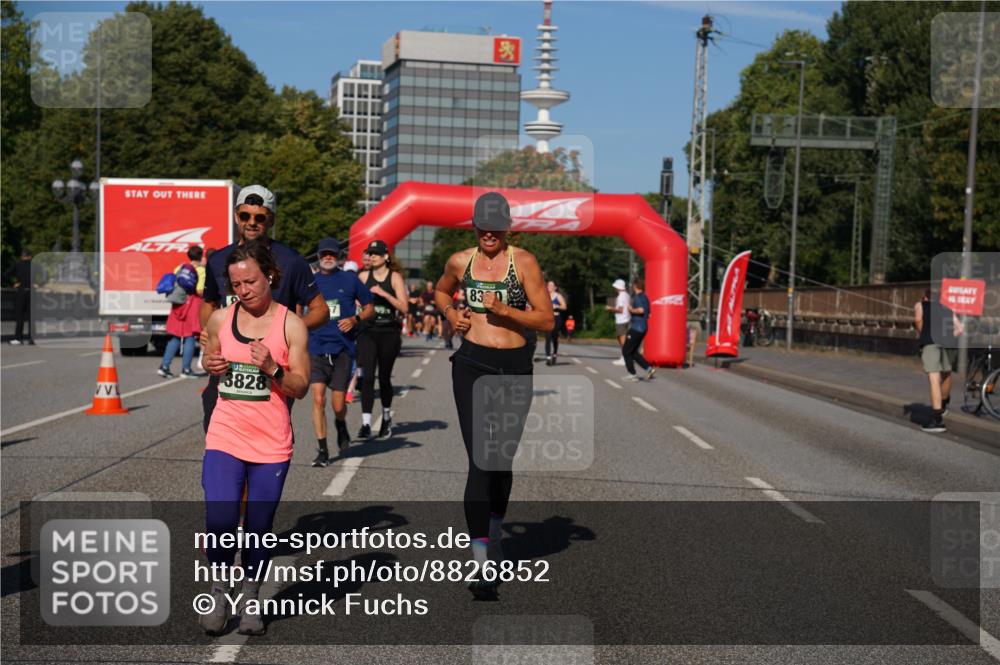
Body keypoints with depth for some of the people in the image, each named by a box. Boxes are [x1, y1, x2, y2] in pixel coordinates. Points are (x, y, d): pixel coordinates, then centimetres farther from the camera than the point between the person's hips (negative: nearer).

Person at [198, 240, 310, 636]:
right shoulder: (220, 320, 4)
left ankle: (251, 599, 28)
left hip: (271, 444, -1)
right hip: (224, 439, 1)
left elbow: (301, 388, -3)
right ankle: (219, 591, 13)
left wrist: (272, 369, -20)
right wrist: (212, 366, -1)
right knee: (220, 524, -13)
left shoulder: (290, 325, -3)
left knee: (258, 529, 8)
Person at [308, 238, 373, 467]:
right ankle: (322, 450, -2)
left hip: (343, 348, -1)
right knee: (318, 399, -11)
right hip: (316, 348, 1)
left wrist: (355, 319, -7)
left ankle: (340, 425, 37)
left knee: (338, 405, 1)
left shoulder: (350, 280, 5)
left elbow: (369, 308, 10)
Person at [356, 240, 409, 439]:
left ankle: (387, 417, 32)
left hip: (389, 332, -1)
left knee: (384, 377, 8)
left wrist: (384, 294, -16)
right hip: (368, 331, 1)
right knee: (367, 376, -12)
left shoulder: (395, 277, 1)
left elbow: (404, 307, -7)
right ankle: (366, 423, -14)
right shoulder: (364, 276, 7)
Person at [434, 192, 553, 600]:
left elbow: (547, 321, -4)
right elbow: (440, 292, 27)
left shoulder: (523, 261, -2)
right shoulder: (460, 261, 5)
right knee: (480, 462, -11)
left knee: (503, 460, 12)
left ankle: (494, 537, 37)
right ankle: (481, 565, -12)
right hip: (472, 365, 0)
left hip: (514, 368, 1)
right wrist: (450, 314, 7)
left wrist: (504, 310, -17)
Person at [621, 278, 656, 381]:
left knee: (626, 350, 2)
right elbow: (648, 313, 21)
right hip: (643, 328, 9)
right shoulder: (645, 297, 15)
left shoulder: (637, 297, -14)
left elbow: (641, 310, -31)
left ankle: (632, 374, 2)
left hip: (636, 328, -9)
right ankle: (649, 368, 7)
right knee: (633, 351, 16)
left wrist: (632, 310, -14)